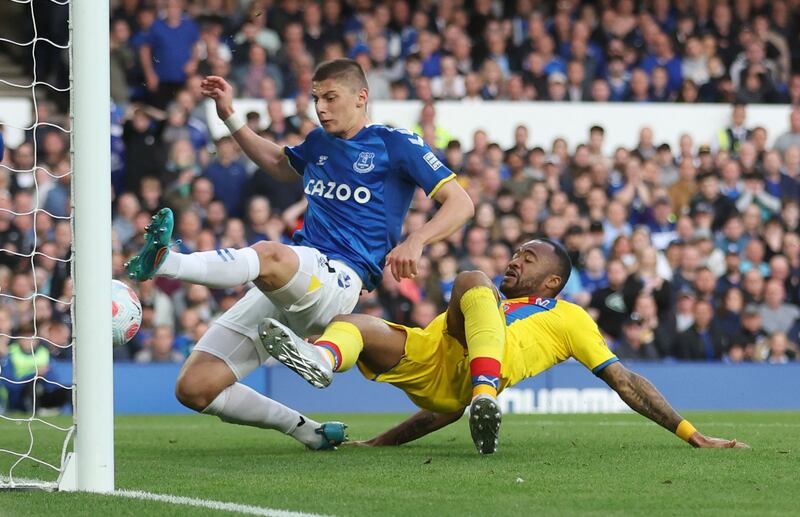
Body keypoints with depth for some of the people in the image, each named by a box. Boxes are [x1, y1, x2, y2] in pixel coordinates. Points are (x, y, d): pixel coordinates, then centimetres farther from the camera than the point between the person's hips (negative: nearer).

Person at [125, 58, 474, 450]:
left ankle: (162, 262, -63)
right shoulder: (319, 143, 23)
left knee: (269, 256, -43)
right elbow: (280, 165, 46)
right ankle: (306, 430, 3)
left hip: (339, 280, -7)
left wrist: (415, 241, -20)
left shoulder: (396, 145, 4)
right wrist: (229, 116, 37)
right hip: (284, 287, 7)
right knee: (194, 388, -7)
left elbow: (460, 204, -2)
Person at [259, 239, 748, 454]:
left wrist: (693, 435, 8)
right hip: (429, 358, 6)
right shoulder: (502, 307, 43)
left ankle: (485, 397, -47)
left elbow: (625, 381, 18)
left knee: (471, 280, -29)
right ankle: (322, 358, -51)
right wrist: (381, 442, 30)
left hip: (476, 366, -6)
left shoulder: (569, 318, 27)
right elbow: (449, 407, 38)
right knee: (351, 323, -14)